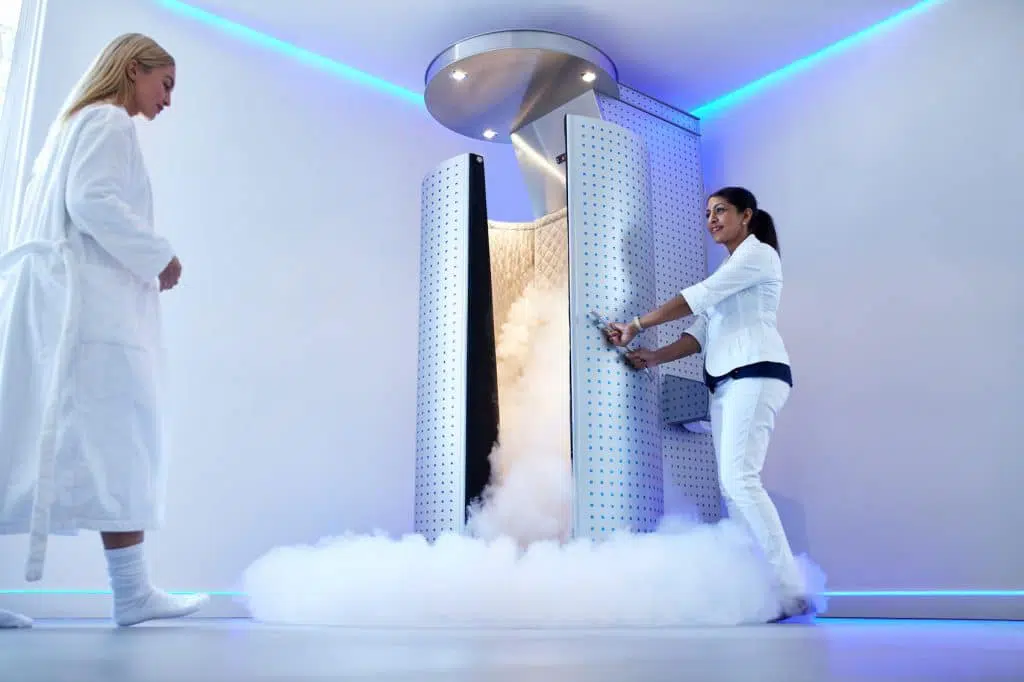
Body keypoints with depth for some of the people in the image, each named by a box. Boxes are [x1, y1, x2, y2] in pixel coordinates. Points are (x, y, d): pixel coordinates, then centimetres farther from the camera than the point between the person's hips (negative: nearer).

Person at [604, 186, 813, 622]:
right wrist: (655, 356, 6)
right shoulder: (727, 273, 28)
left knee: (739, 478, -20)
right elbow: (702, 331, 20)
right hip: (725, 381, 9)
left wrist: (637, 324, -6)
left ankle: (790, 591, -20)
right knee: (731, 484, -1)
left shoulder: (759, 252, 2)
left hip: (755, 373, -9)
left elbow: (697, 298, -8)